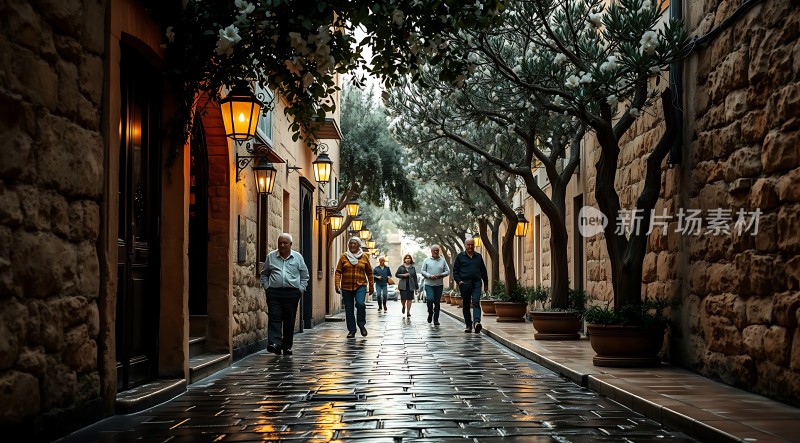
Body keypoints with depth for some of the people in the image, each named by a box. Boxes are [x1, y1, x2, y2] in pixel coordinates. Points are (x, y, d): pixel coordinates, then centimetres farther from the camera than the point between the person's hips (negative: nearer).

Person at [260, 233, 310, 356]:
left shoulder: (298, 257, 9)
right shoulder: (271, 257, 10)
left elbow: (305, 276, 14)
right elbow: (264, 274, 18)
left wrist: (300, 289, 3)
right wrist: (266, 287, 5)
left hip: (292, 293, 0)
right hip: (274, 292, 0)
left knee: (289, 320, 4)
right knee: (274, 318, -12)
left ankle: (287, 346, 14)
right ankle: (274, 343, -20)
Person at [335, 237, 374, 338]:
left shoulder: (364, 257, 5)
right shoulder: (344, 257, 4)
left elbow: (369, 272, 11)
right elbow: (338, 272, 2)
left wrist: (371, 286, 11)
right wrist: (337, 285, -9)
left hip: (360, 285, -1)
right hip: (346, 287, 1)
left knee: (360, 303, -23)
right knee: (349, 309, 5)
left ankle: (361, 324, -2)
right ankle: (351, 330, 16)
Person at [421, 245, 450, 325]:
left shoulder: (442, 261, 10)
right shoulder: (427, 260, 6)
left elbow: (447, 271, 10)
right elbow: (422, 271, 3)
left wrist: (441, 275, -10)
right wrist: (430, 276, -13)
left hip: (439, 285, 2)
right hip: (429, 284, -2)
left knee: (437, 302, 2)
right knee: (430, 299, -18)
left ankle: (436, 319, 10)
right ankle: (430, 313, 9)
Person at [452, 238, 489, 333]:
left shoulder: (478, 256, 14)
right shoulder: (460, 256, 7)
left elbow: (483, 271, 19)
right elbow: (455, 271, 6)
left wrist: (486, 283, 17)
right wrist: (459, 281, -7)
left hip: (476, 283, 0)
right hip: (465, 283, 0)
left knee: (476, 302, -16)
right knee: (466, 305, 6)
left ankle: (477, 322, -32)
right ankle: (468, 325, 12)